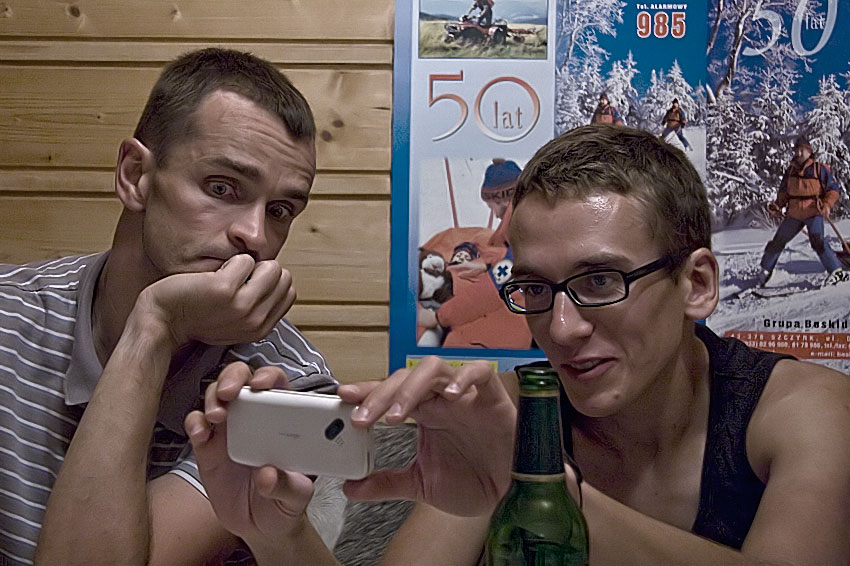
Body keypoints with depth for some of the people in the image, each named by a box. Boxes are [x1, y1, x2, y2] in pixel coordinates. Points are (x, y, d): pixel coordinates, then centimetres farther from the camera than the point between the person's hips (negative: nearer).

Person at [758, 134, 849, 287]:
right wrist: (777, 205, 2)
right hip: (794, 214, 5)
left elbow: (833, 189, -2)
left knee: (817, 242, -24)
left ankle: (836, 272, -20)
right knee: (778, 241, 8)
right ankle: (765, 270, 24)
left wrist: (827, 205, -17)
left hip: (813, 213, -5)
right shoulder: (791, 170, 8)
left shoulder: (820, 168, -5)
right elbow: (784, 192, 19)